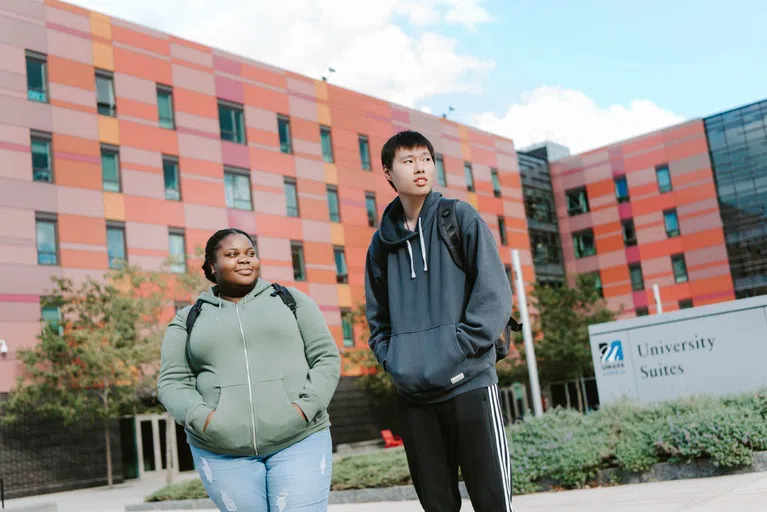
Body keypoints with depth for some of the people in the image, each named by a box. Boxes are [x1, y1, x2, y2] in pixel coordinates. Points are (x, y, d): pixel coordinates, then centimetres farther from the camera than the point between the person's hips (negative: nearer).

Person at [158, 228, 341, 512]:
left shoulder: (291, 300, 10)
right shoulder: (188, 320, 11)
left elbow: (326, 357, 5)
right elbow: (172, 382, 6)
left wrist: (307, 407, -11)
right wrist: (202, 418, -13)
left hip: (299, 442, 0)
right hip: (222, 453, 1)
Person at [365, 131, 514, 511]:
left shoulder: (461, 218, 1)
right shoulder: (382, 243, 12)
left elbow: (494, 295, -6)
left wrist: (459, 350, -14)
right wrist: (392, 361, 3)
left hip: (469, 384, -4)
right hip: (412, 395, 4)